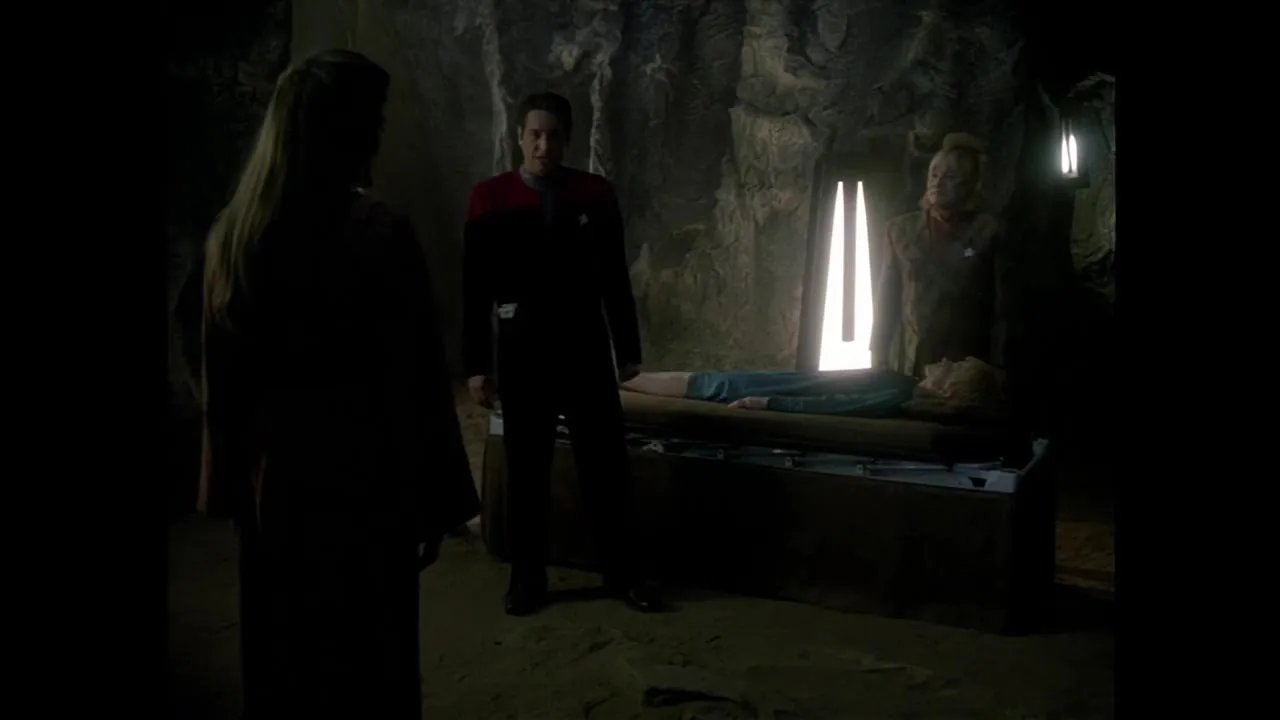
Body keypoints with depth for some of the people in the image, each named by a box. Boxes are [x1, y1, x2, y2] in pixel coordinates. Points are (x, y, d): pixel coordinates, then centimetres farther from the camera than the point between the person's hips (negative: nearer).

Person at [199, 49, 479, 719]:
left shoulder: (231, 234, 0)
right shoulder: (380, 235, -17)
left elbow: (222, 374, 6)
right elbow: (415, 379, -15)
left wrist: (230, 483, 15)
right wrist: (434, 501, -6)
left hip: (272, 481, 6)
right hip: (364, 482, -5)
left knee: (280, 659, 18)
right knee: (369, 662, 10)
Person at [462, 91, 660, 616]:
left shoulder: (596, 194, 2)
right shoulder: (489, 199, -2)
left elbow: (615, 278, 6)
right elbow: (475, 290, -1)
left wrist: (628, 348, 6)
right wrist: (477, 365, -4)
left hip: (586, 348, 1)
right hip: (522, 352, -1)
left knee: (606, 464, 6)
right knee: (526, 468, 6)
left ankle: (623, 572, 20)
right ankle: (528, 577, 20)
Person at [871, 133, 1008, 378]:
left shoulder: (988, 231, 1)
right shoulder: (901, 229, 8)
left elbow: (1001, 306, 0)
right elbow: (887, 299, 8)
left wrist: (997, 369, -5)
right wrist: (879, 359, 3)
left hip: (966, 369, -1)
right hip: (909, 365, 2)